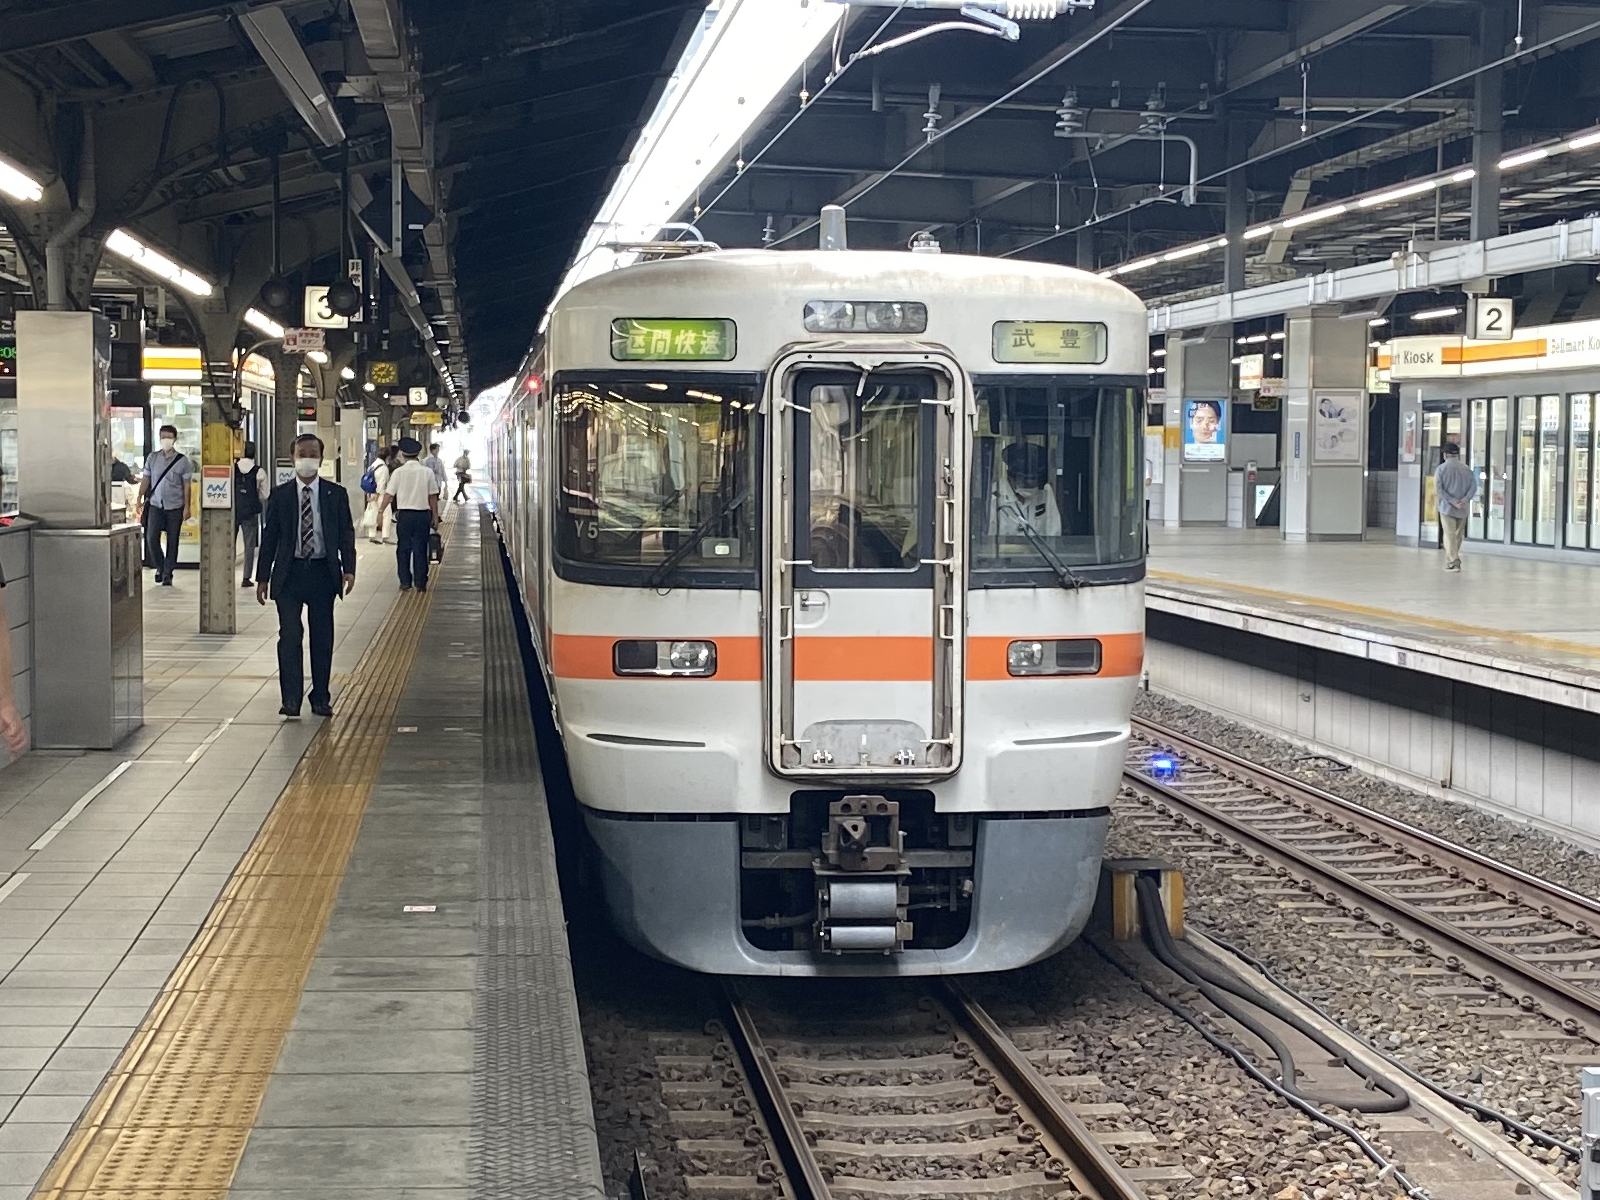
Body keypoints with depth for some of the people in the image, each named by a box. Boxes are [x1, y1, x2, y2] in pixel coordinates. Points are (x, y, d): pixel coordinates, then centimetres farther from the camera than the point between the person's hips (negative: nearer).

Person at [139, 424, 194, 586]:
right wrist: (139, 499, 0)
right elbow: (146, 480, 9)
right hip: (155, 505, 2)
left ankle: (167, 574, 11)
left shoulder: (182, 461, -1)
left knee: (172, 541, 3)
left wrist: (186, 507, -5)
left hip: (175, 507, -2)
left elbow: (186, 486, 0)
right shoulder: (153, 458, 5)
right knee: (151, 538, -4)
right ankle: (160, 568, 18)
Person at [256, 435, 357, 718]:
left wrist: (348, 569, -10)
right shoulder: (279, 495, 3)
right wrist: (263, 577, 2)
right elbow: (269, 537, 5)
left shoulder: (336, 494, 3)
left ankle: (321, 698, 16)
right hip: (289, 573, -1)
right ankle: (291, 699, -5)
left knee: (322, 638, 7)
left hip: (323, 572, 1)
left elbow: (346, 533, 3)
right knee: (289, 636, -8)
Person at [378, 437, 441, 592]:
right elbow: (433, 496, 1)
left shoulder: (398, 472, -6)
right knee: (420, 549, 6)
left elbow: (389, 494, -4)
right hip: (423, 514, 1)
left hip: (404, 514, -1)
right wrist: (435, 516, 9)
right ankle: (421, 583, 7)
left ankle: (405, 582, 10)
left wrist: (381, 510, 6)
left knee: (404, 549, 10)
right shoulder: (427, 472, -2)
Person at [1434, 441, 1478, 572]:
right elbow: (1473, 486, -2)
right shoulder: (1466, 468, 6)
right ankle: (1451, 560, 23)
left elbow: (1438, 489, -13)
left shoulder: (1441, 469, -4)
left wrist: (1453, 502, -14)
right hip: (1462, 509, 4)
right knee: (1458, 535, 15)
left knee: (1450, 535, -4)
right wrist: (1465, 500, -11)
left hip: (1447, 507, -4)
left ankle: (1453, 563, -14)